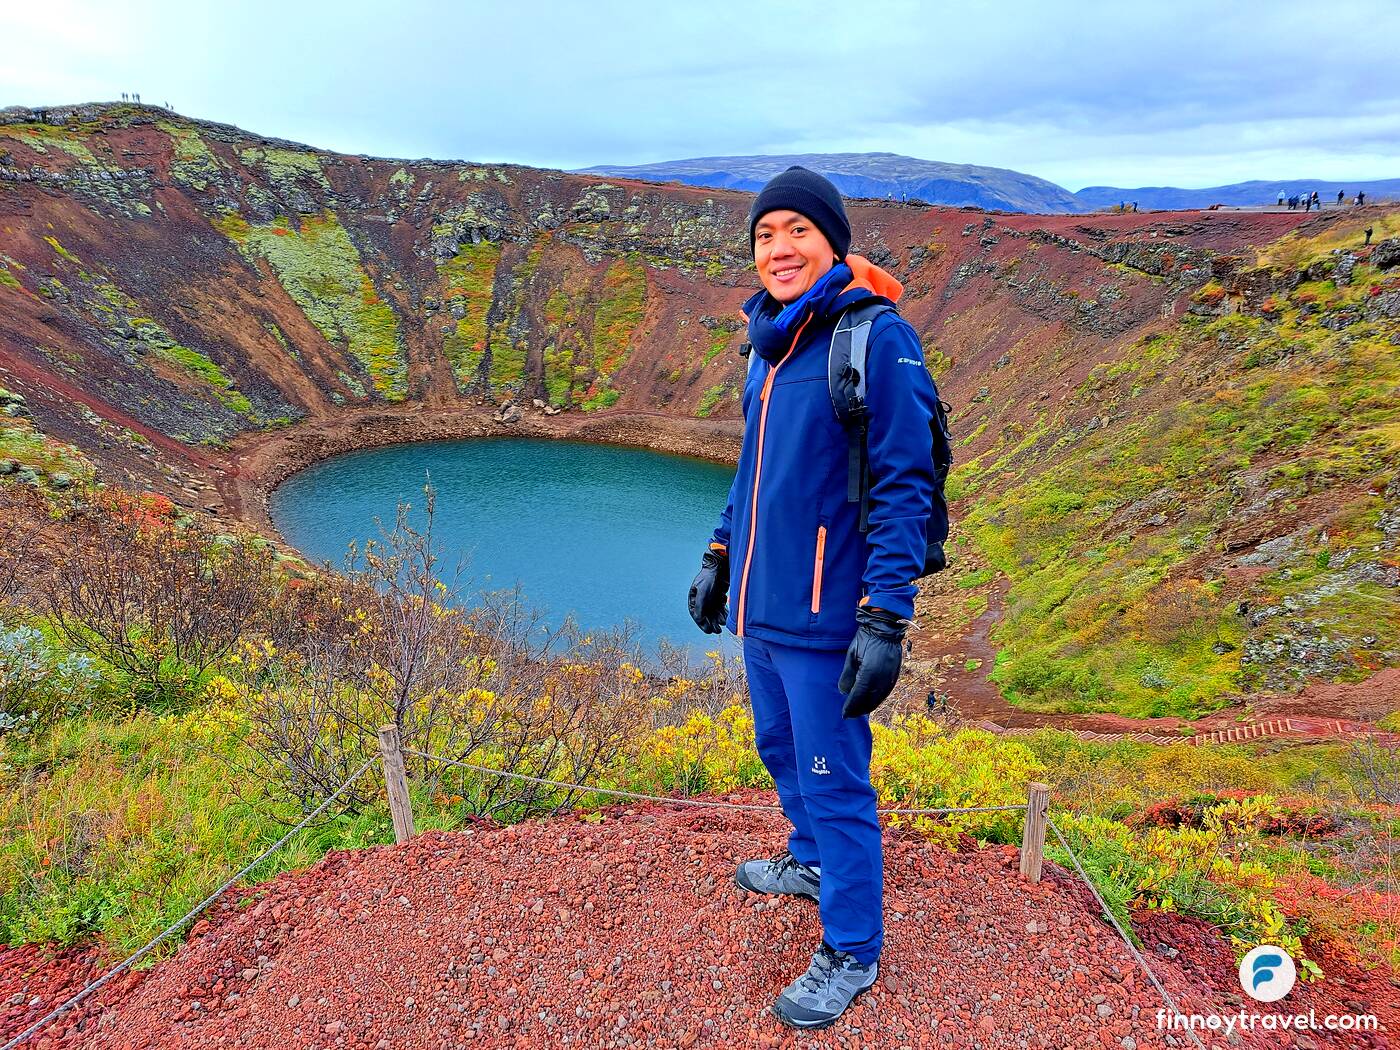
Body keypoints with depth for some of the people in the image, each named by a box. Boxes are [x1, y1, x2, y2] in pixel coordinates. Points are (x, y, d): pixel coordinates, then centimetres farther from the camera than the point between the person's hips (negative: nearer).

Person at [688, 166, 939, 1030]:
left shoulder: (877, 338, -15)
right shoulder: (772, 340, 9)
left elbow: (904, 485, -18)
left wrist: (887, 619, -22)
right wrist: (721, 555, 20)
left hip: (822, 610, -8)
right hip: (759, 602, 8)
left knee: (834, 781, 4)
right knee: (780, 747, 24)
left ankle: (852, 952, 24)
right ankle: (811, 861, 49)